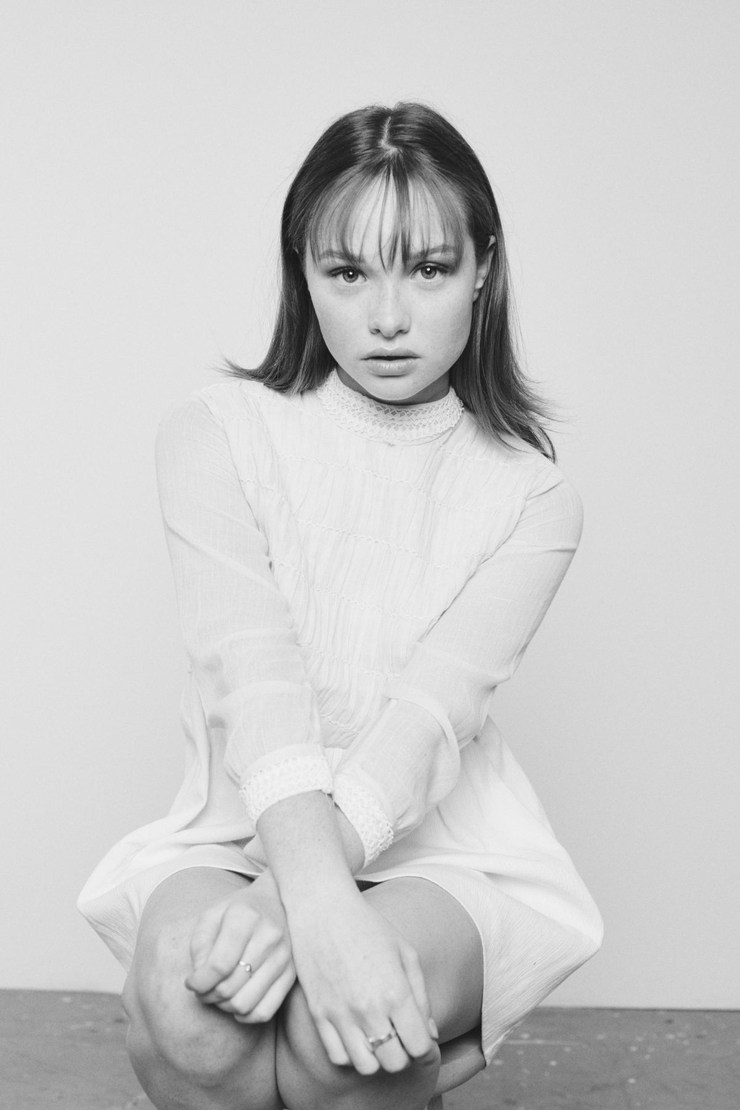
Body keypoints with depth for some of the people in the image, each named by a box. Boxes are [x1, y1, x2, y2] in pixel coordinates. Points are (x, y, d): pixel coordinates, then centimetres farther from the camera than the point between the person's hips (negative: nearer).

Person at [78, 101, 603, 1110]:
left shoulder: (531, 498, 0)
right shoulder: (217, 434, -2)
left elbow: (434, 711, -15)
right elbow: (250, 675, -17)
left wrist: (281, 901, -31)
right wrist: (320, 900, -33)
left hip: (442, 846, 0)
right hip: (238, 828, 0)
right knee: (183, 1017, -31)